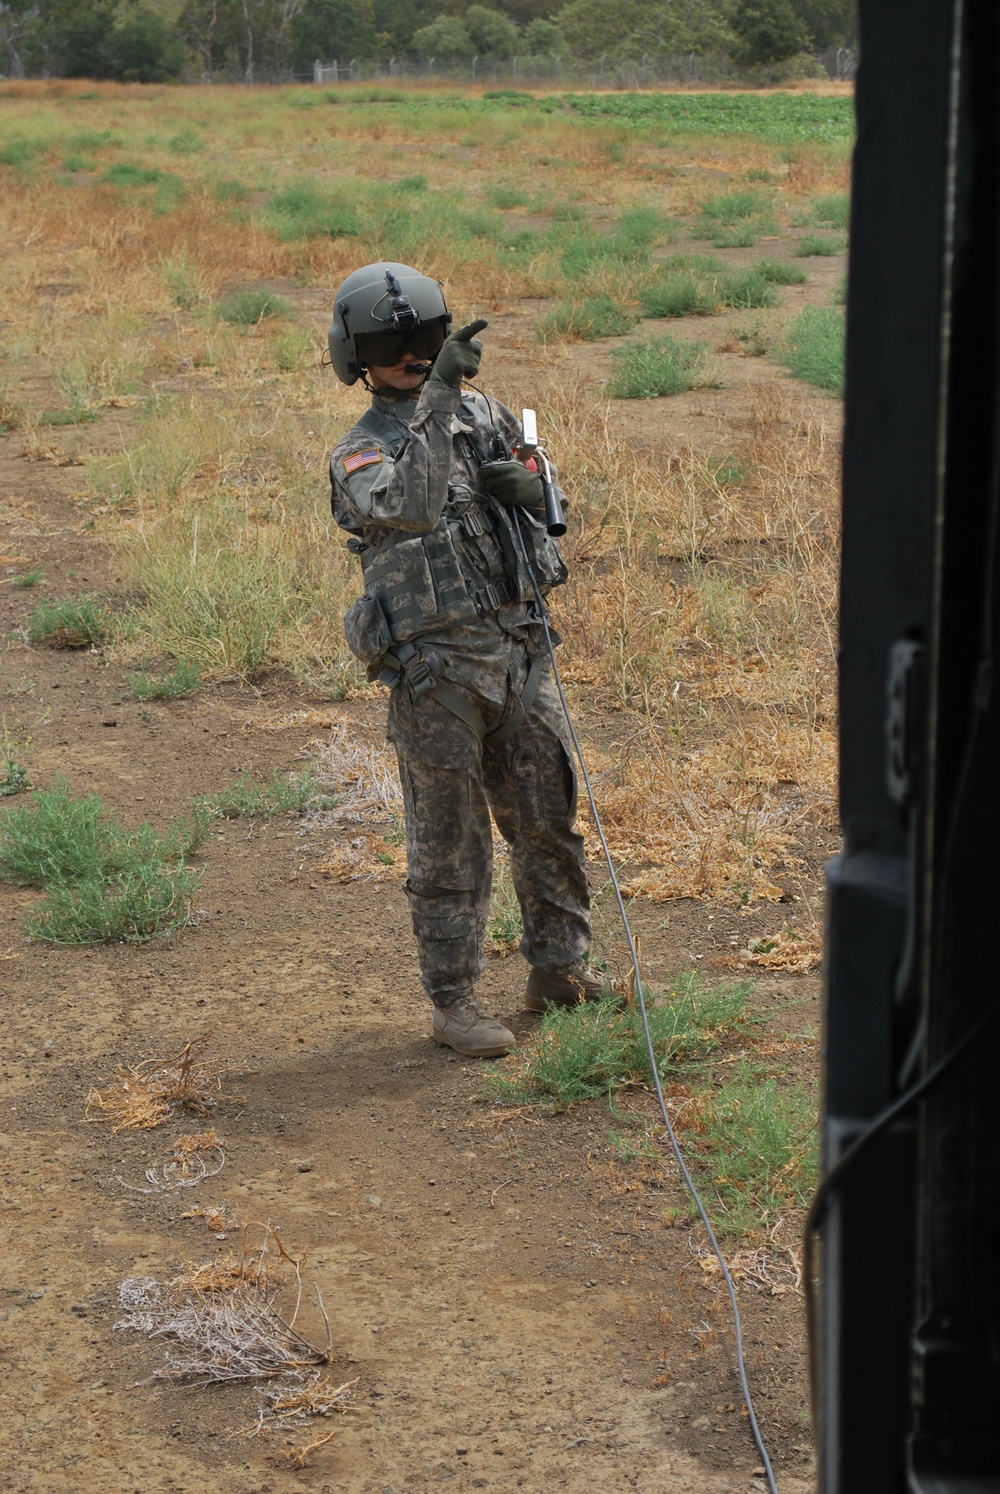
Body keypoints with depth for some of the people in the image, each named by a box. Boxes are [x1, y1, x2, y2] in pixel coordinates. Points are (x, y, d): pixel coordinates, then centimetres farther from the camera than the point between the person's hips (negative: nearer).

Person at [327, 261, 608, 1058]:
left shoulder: (486, 413, 11)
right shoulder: (359, 454, -6)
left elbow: (542, 507, 19)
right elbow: (412, 507, -28)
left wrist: (525, 485, -5)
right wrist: (436, 395, -33)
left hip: (521, 649, 5)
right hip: (436, 669, -5)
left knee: (550, 819, 13)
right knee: (450, 841, 2)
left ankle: (559, 967, 29)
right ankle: (454, 1000, 13)